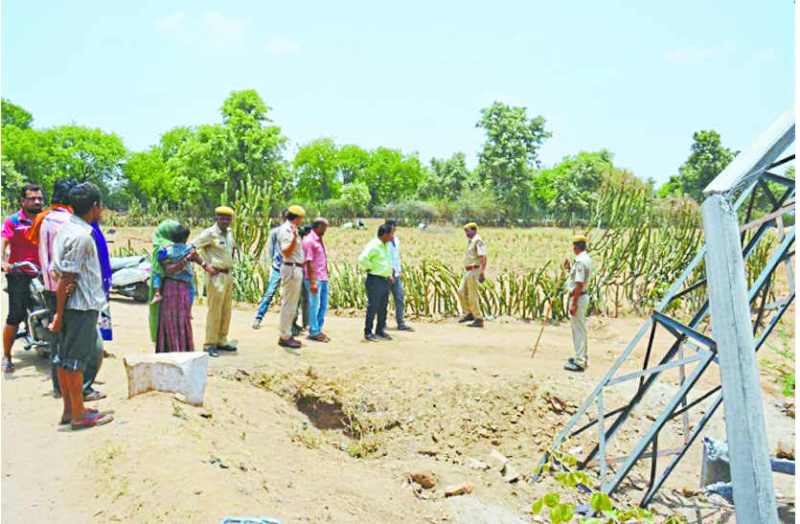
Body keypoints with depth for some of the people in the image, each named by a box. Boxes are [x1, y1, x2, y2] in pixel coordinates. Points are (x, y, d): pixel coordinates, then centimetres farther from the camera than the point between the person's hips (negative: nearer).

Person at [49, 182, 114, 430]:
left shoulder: (66, 228, 10)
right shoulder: (82, 235, -19)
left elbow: (59, 272, 14)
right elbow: (65, 279, -20)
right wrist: (59, 314, -17)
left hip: (71, 304, 9)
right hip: (82, 305, -9)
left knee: (65, 358, 13)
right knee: (76, 360, -1)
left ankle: (69, 409, 25)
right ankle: (79, 415, 10)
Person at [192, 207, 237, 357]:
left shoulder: (229, 232, 11)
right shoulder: (210, 233, -11)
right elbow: (192, 247, -17)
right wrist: (205, 265, -18)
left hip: (228, 275, 8)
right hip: (216, 276, -8)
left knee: (226, 311, 12)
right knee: (214, 311, -5)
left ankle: (221, 341, 22)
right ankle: (210, 344, 3)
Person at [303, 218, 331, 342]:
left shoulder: (319, 240, 15)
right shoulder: (309, 241, -12)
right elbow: (309, 262, -16)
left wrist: (325, 277, 15)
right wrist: (312, 282, -19)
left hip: (323, 279, 9)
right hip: (315, 279, -9)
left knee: (323, 306, 12)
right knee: (314, 306, -1)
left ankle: (318, 330, 21)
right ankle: (314, 332, 8)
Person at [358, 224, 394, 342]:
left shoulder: (385, 246, 14)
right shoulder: (373, 245, -15)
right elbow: (362, 259, -27)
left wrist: (389, 275, 16)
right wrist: (370, 268, -15)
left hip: (385, 281, 9)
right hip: (375, 280, -9)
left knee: (383, 307, 13)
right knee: (373, 307, -3)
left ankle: (380, 331, 23)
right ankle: (368, 333, 6)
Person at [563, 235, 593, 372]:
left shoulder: (580, 261, -21)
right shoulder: (586, 258, 11)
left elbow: (579, 284, -24)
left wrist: (574, 303, -23)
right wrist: (569, 269, 10)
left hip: (578, 297, -10)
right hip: (582, 296, 10)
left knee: (578, 330, -5)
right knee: (580, 329, 19)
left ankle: (579, 363, 1)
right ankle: (582, 357, 31)